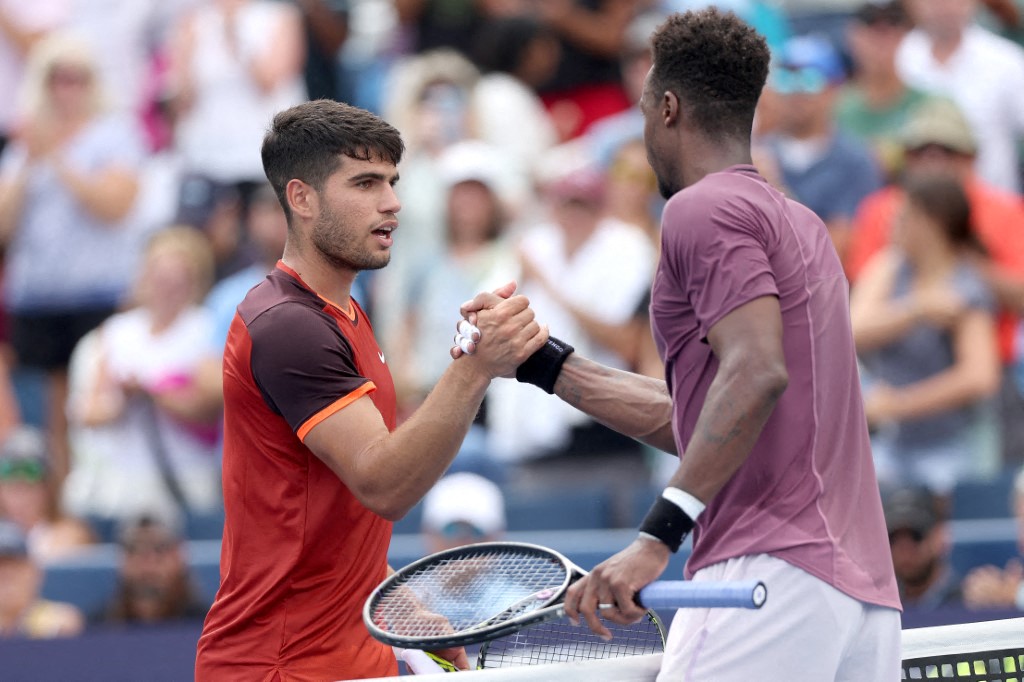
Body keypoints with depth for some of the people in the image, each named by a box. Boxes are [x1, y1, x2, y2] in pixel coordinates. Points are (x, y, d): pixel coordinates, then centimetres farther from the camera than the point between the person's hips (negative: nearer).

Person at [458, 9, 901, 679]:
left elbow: (757, 372, -20)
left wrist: (658, 535, -23)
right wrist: (542, 360, 29)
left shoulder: (704, 208, -3)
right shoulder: (796, 223, 25)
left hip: (774, 569, -9)